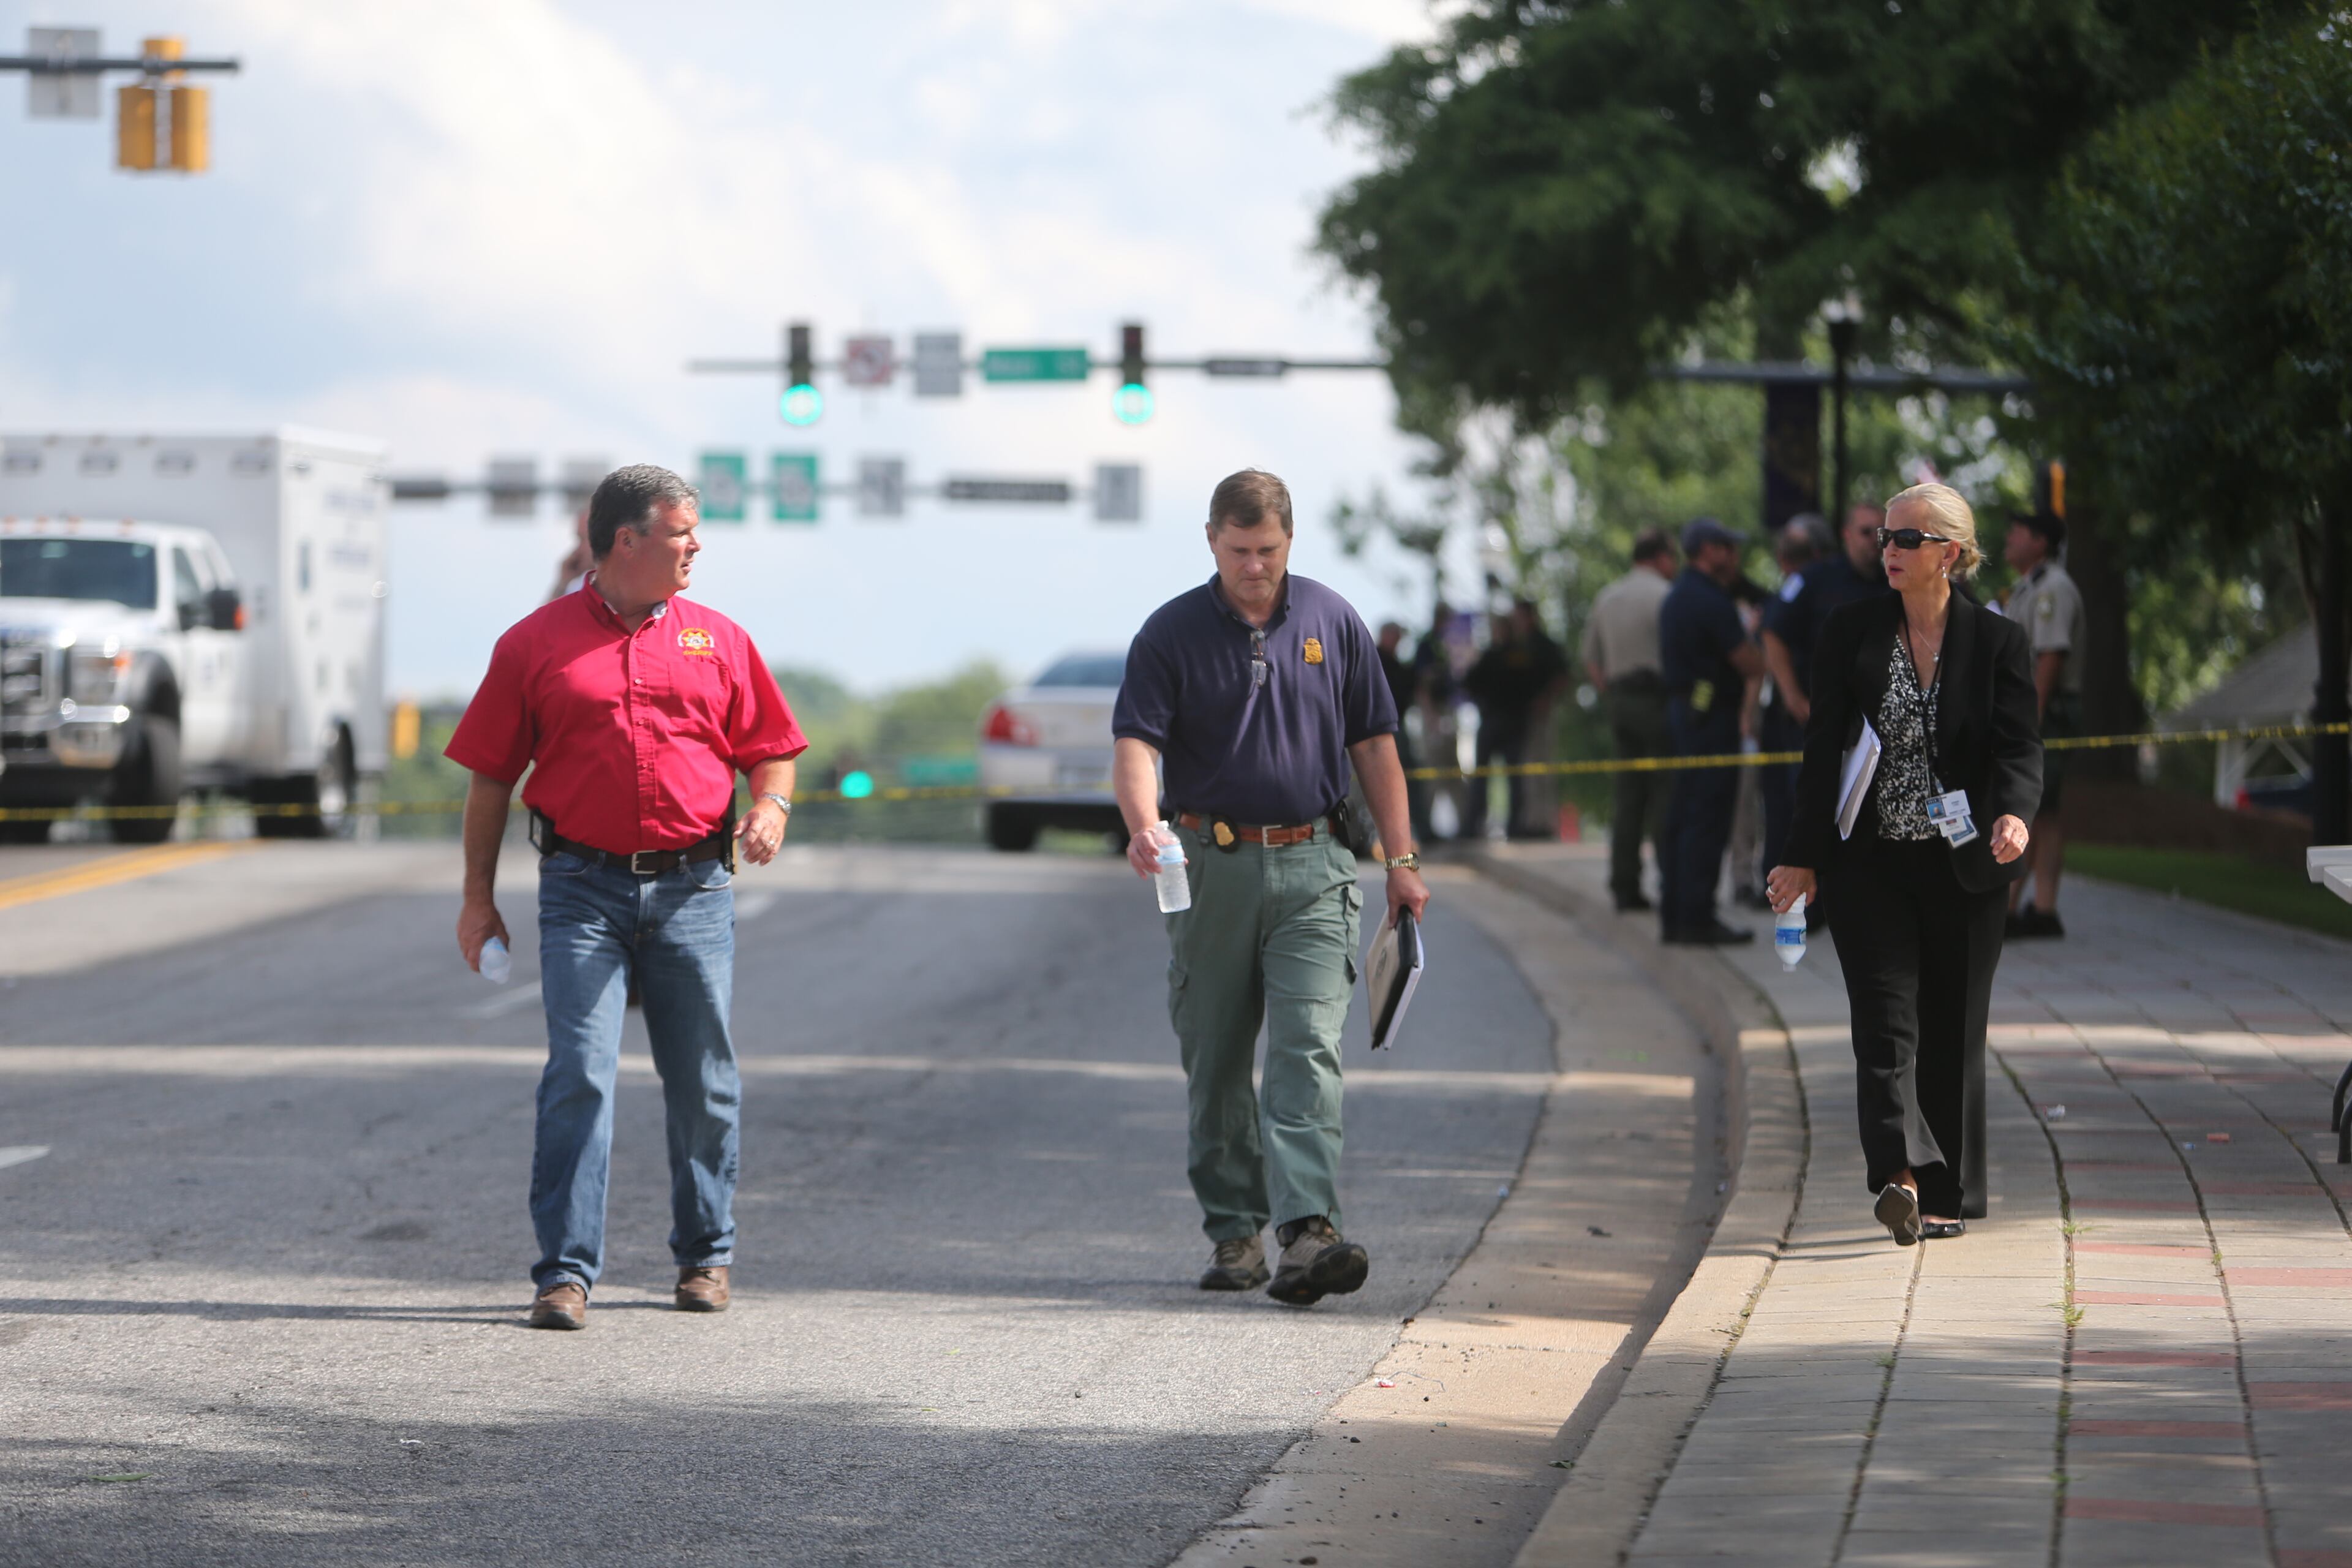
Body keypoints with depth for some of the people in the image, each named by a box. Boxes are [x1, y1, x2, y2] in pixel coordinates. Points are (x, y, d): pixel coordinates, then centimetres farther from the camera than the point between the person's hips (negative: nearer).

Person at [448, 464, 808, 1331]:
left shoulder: (719, 642, 11)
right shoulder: (536, 643, 4)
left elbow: (770, 748, 15)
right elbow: (491, 775, 7)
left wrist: (771, 805, -8)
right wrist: (478, 897, 3)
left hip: (692, 890, 2)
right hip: (583, 890, -2)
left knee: (704, 1085, 8)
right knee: (579, 1076, -12)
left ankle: (705, 1254, 25)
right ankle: (566, 1271, -11)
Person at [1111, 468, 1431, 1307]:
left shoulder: (1331, 622, 7)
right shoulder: (1172, 633, 0)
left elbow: (1374, 743, 12)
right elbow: (1136, 741, -9)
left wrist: (1402, 859, 9)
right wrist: (1145, 825, -29)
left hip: (1312, 868, 0)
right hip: (1211, 867, 0)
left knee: (1307, 1049, -13)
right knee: (1215, 1063, 6)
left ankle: (1309, 1229, -23)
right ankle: (1233, 1230, 18)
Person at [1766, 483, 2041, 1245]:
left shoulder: (1997, 643, 0)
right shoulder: (1852, 633, 3)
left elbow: (2019, 746, -8)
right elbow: (1823, 749, 4)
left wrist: (2013, 814, -29)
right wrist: (1805, 858, 1)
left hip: (1962, 869, 0)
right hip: (1872, 864, 0)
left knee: (1952, 1031, 6)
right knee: (1886, 1020, -13)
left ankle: (1949, 1194, 16)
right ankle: (1901, 1174, -25)